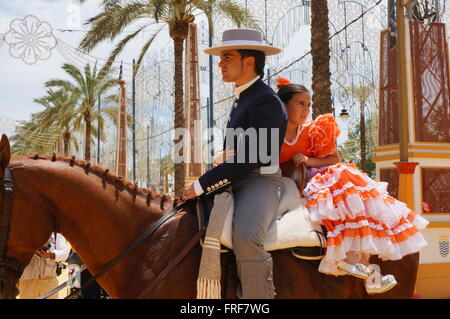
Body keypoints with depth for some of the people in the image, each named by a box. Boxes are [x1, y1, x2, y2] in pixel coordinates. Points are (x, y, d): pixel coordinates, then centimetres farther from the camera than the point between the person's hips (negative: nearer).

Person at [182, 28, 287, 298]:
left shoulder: (266, 101, -14)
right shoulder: (241, 98, 19)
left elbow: (249, 158, -22)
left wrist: (201, 185, -20)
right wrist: (223, 160, 5)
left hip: (261, 181, -10)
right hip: (235, 182, 10)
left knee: (245, 237, -36)